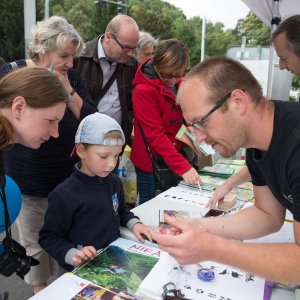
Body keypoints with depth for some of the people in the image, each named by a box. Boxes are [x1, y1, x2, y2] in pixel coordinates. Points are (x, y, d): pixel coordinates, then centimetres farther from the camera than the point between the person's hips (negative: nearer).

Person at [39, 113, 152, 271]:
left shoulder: (114, 182, 3)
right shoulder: (64, 195, -17)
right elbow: (49, 237, -7)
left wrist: (134, 223, 4)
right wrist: (73, 254, -20)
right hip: (84, 269, -4)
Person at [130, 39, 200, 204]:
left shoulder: (180, 84, 4)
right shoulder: (143, 90, -18)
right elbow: (155, 134, -23)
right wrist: (183, 166, -29)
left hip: (176, 161, 7)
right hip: (151, 164, -6)